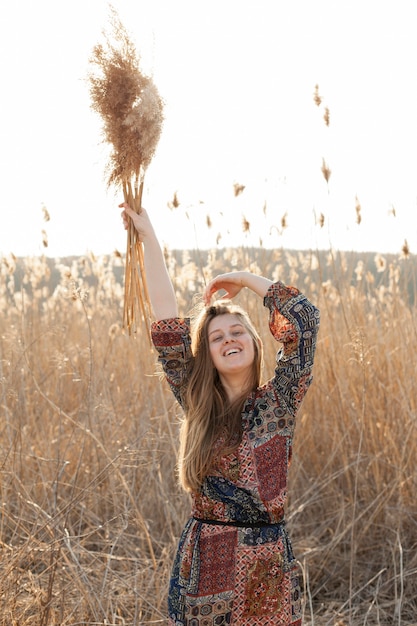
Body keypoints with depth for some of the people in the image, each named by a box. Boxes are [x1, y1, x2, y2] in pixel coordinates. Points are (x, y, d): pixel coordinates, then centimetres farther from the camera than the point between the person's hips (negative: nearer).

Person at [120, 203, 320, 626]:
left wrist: (244, 278, 3)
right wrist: (147, 235, 2)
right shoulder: (197, 404, 4)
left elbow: (305, 318, -7)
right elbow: (166, 324, 1)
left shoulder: (278, 401, 0)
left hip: (268, 567, -1)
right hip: (203, 566, 2)